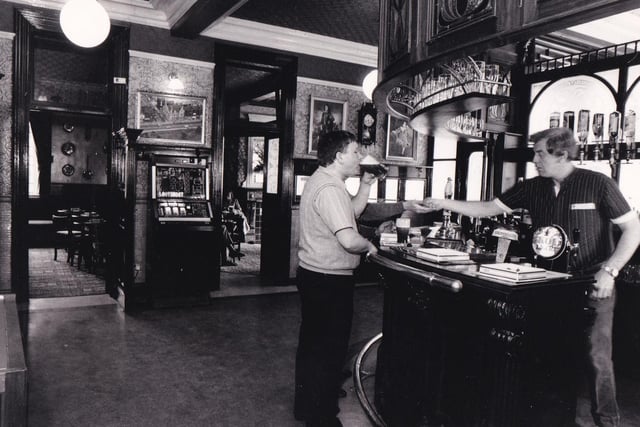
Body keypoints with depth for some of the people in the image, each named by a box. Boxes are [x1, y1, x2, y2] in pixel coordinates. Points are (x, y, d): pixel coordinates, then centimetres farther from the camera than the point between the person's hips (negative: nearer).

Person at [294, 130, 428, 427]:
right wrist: (369, 246, -12)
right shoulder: (330, 188, -23)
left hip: (313, 275, 11)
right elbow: (349, 240, -31)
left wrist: (366, 184, 10)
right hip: (330, 280, -11)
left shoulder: (321, 180, 11)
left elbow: (353, 211, 19)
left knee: (312, 343, 22)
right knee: (330, 349, 4)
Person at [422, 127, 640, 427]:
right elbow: (488, 208, 5)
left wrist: (609, 271, -18)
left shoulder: (597, 184, -9)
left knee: (597, 356, 0)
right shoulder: (533, 188, 3)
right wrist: (443, 204, -2)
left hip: (592, 286, -4)